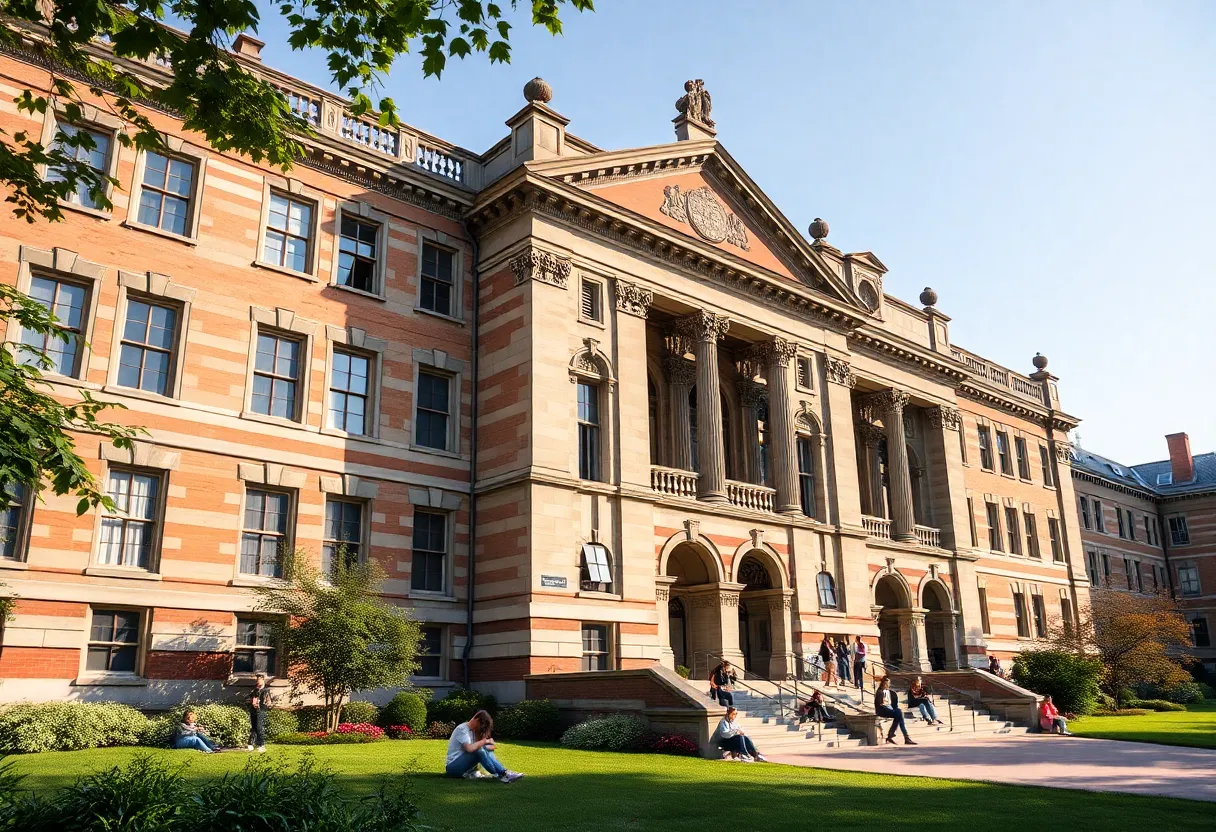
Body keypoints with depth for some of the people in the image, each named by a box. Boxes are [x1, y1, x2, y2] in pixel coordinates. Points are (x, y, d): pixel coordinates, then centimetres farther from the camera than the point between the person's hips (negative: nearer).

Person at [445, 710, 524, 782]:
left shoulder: (472, 731, 12)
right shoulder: (462, 729, -15)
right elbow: (469, 748, -30)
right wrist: (485, 741, -20)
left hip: (463, 763, 9)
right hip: (453, 766, -9)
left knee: (487, 750, -7)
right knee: (479, 750, -29)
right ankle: (501, 775, -24)